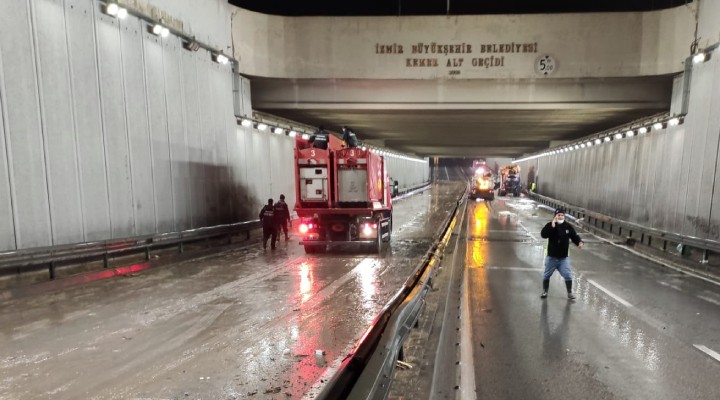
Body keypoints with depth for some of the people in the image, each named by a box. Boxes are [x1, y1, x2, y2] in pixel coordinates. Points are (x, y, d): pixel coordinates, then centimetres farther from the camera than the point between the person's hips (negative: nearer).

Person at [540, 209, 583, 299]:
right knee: (546, 275, 11)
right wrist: (552, 226, -33)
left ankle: (570, 292, 20)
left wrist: (579, 242, -15)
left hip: (564, 258, 1)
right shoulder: (550, 225, -10)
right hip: (551, 257, -1)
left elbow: (574, 237, 5)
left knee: (568, 275, 1)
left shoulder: (568, 227, -3)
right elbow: (543, 235, -25)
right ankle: (545, 291, 28)